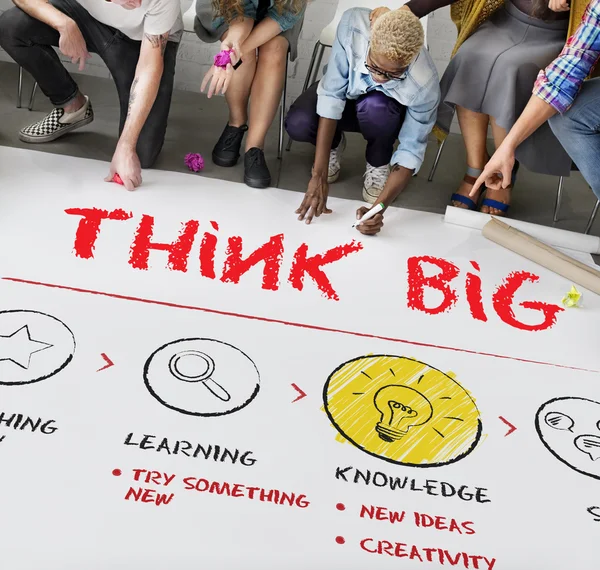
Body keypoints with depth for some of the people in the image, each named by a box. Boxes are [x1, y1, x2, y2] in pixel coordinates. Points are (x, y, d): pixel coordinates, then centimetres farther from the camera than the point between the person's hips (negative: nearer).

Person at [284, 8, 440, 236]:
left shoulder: (424, 84, -36)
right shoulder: (353, 25, -36)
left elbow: (411, 151, -28)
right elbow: (331, 94, -33)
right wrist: (319, 175, -37)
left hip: (386, 112, -1)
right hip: (344, 94, 1)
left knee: (375, 107, -39)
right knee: (298, 124, -30)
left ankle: (378, 164, -5)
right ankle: (334, 144, 6)